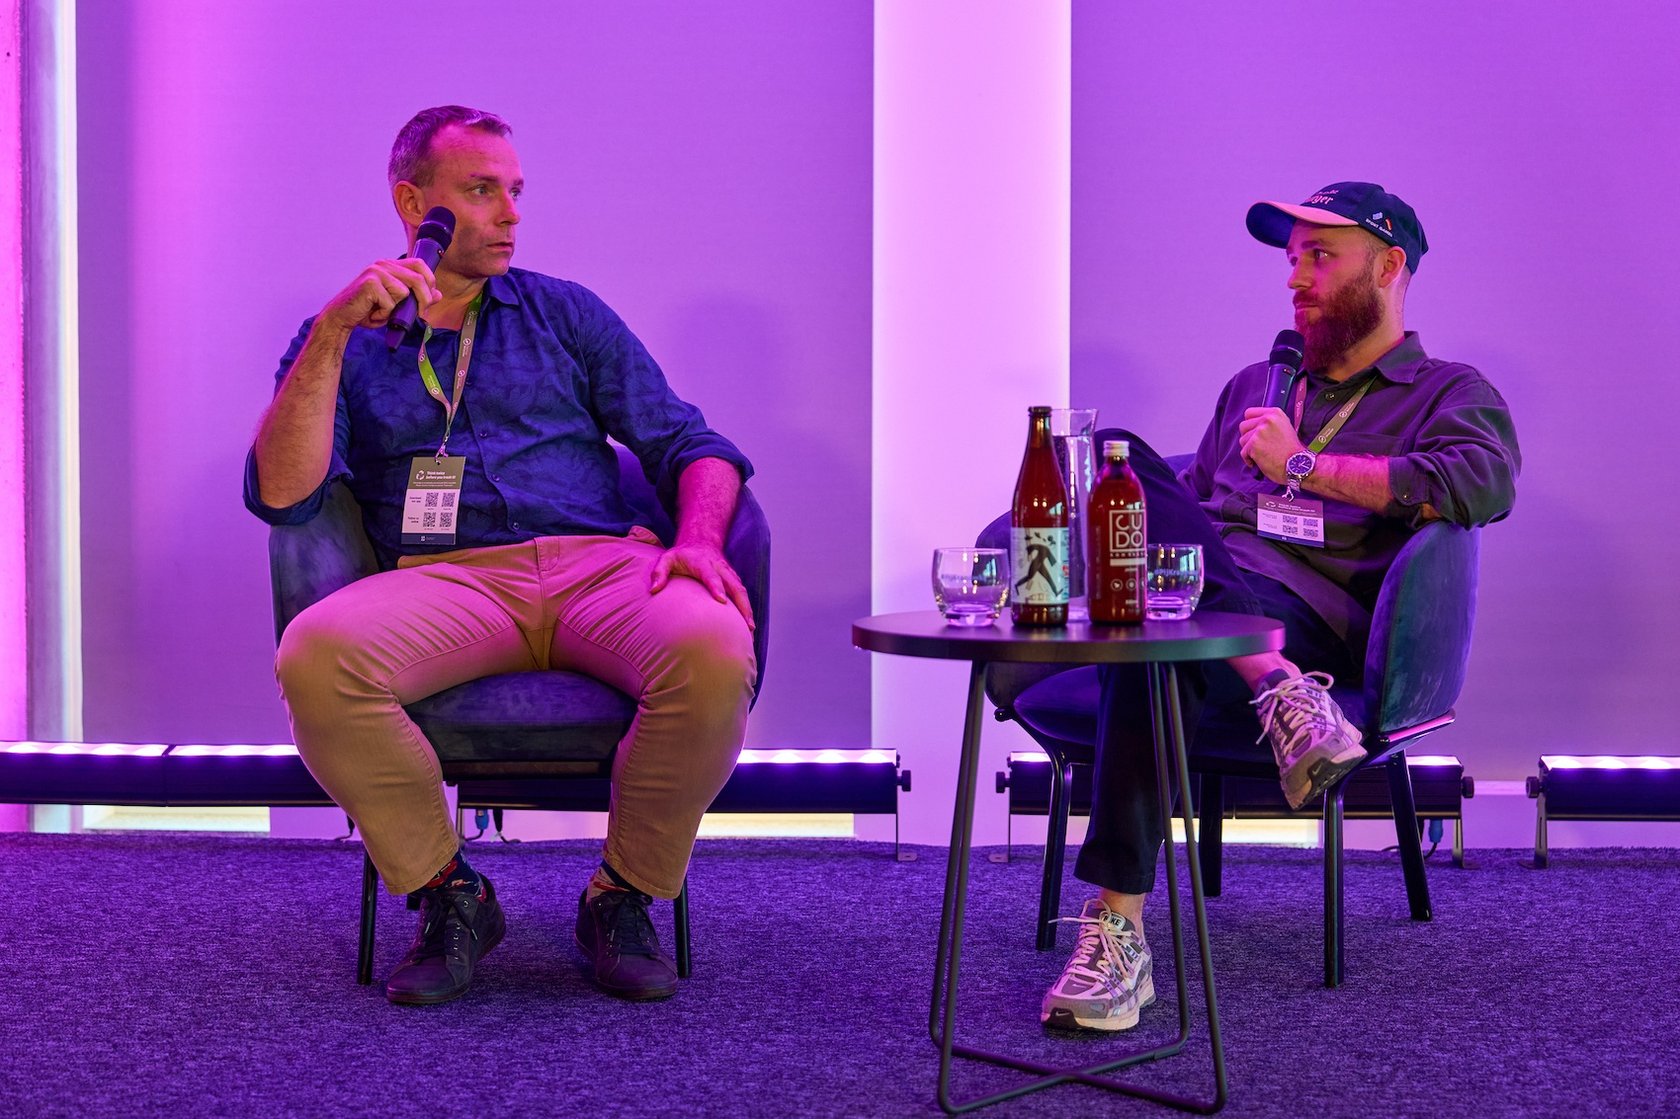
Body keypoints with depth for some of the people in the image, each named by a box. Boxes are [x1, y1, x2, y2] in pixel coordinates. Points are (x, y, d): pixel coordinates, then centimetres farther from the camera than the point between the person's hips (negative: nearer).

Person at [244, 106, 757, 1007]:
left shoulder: (565, 314, 22)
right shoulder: (341, 343, 17)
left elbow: (689, 444, 14)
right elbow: (281, 495, 0)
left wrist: (698, 541, -8)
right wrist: (334, 331, -6)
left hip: (601, 563, 1)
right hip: (445, 583, -1)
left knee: (713, 651, -34)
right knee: (315, 653, -34)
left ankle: (623, 897, -8)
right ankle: (448, 895, -11)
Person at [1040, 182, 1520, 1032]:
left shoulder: (1450, 393, 17)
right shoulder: (1254, 386, 37)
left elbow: (1483, 485, -7)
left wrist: (1305, 465, -4)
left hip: (1307, 611, -5)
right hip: (1197, 594, 5)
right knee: (1121, 461, -27)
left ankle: (1117, 936, -42)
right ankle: (1277, 692, -43)